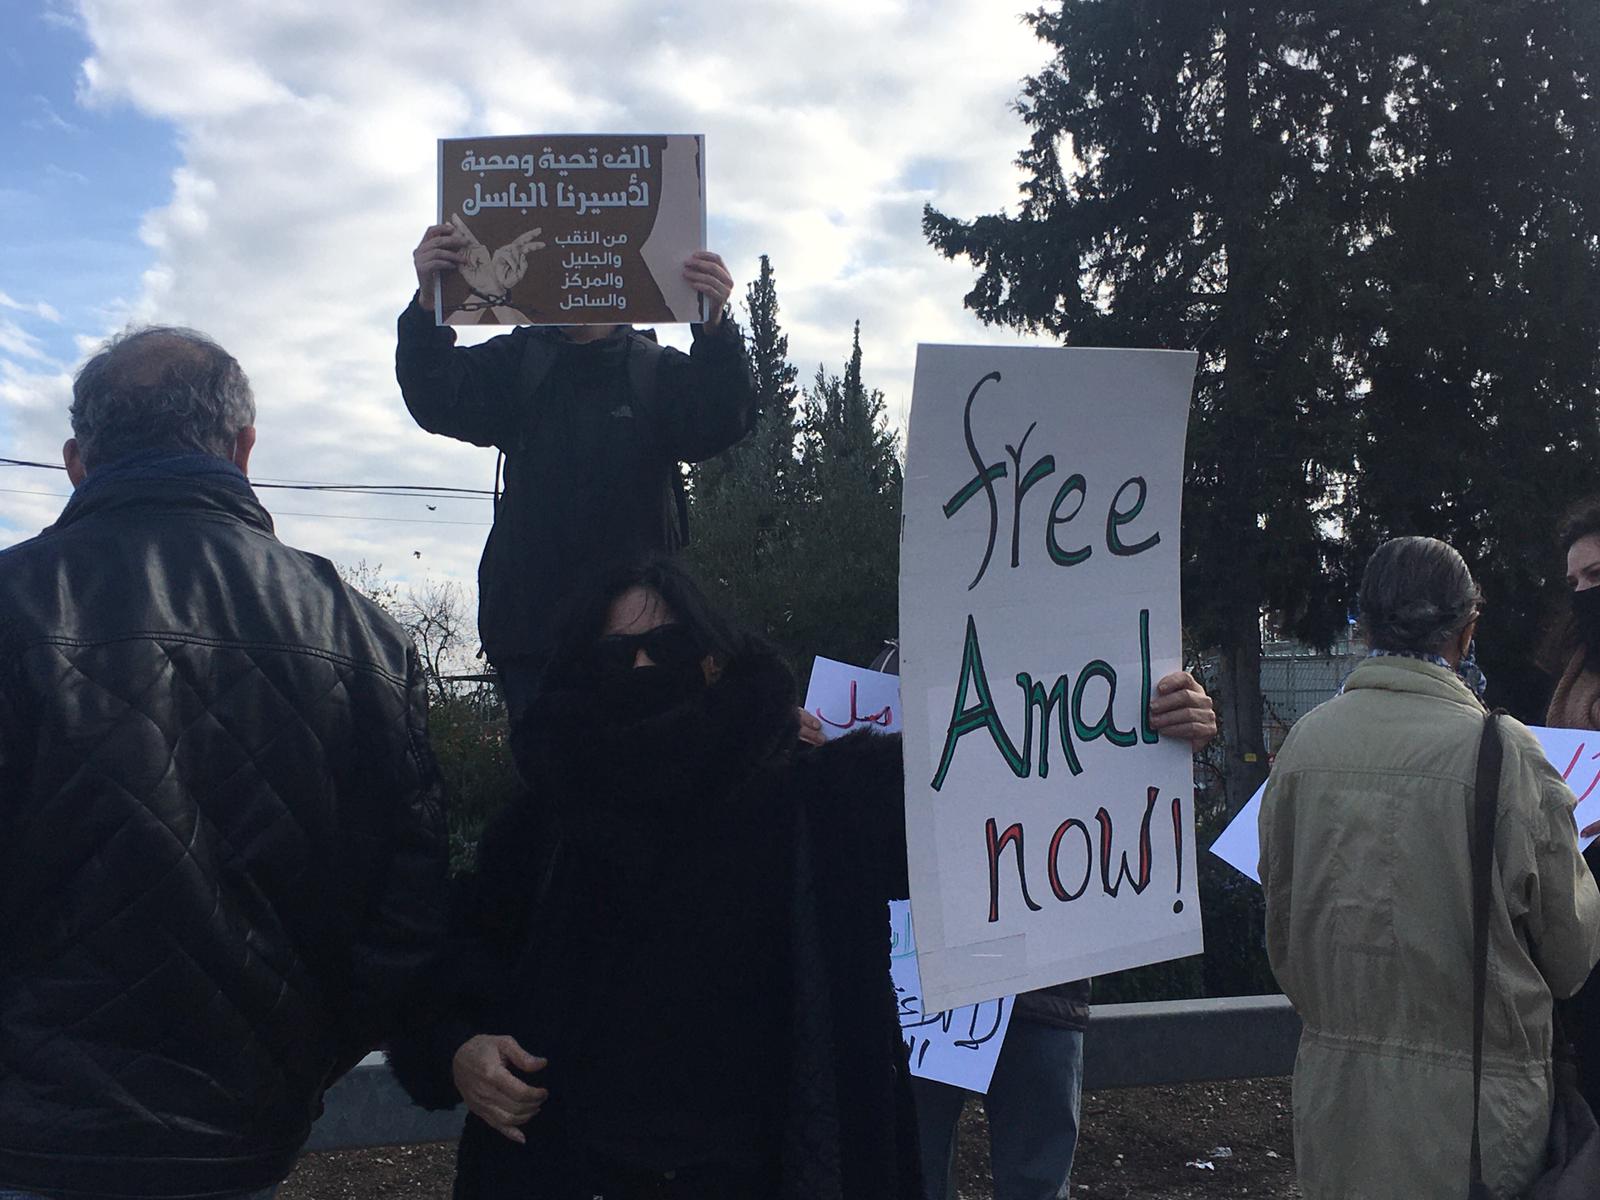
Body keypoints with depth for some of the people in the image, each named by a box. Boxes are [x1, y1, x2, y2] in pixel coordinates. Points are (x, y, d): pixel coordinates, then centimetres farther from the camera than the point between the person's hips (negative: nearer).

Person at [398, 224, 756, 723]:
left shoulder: (660, 371, 8)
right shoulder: (519, 362, 12)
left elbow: (720, 424, -11)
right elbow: (438, 401, -5)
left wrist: (715, 329, -31)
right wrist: (427, 305, -24)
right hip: (530, 622, 1)